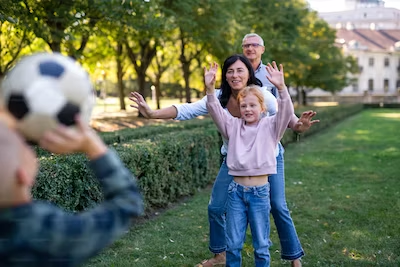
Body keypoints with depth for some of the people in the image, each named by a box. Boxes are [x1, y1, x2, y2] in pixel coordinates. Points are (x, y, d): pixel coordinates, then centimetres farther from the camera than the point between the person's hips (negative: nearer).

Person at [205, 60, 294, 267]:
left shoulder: (270, 126, 0)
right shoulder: (234, 126, 7)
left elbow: (286, 112, -16)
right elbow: (215, 112, -5)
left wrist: (281, 88, -33)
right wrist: (210, 89, -21)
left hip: (260, 192, -2)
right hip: (236, 190, 2)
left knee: (261, 245, 9)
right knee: (233, 244, 10)